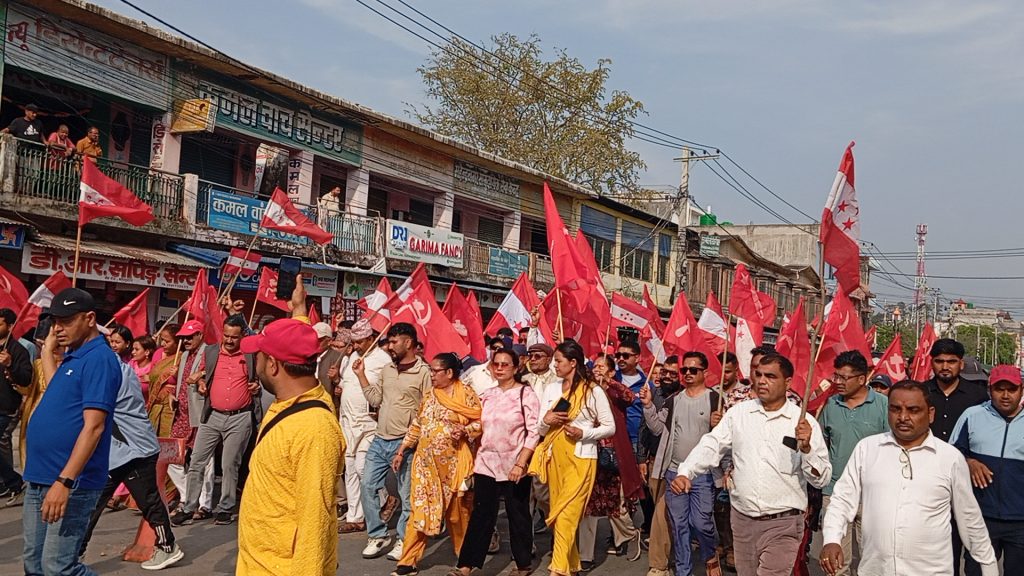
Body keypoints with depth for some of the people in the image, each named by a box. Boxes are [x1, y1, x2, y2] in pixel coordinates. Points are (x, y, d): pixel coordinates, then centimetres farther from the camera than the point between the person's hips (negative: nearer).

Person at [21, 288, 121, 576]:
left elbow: (93, 426, -22)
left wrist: (64, 481, -27)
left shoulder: (99, 358, -15)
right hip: (39, 478, 10)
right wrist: (47, 350, 29)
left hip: (70, 482, -9)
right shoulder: (72, 357, 13)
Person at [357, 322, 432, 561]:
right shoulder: (387, 370, 11)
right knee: (368, 486, 7)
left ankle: (403, 540, 18)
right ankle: (378, 535, 20)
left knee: (406, 495, 4)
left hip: (405, 443, -6)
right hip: (380, 440, 7)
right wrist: (361, 374, 8)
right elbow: (375, 399, 14)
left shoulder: (423, 372, -10)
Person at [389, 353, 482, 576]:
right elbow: (417, 426, 15)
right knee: (420, 509, 2)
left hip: (453, 463, -4)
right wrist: (401, 451, 13)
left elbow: (481, 422, -6)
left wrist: (464, 430, -23)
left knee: (457, 511, 8)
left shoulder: (466, 394, -6)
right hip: (425, 462, 4)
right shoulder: (428, 394, 10)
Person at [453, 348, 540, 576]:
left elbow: (534, 432, -11)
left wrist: (520, 464, -16)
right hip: (486, 464, 4)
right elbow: (481, 430, 15)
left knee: (518, 516, 8)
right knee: (480, 516, 4)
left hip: (514, 466, -4)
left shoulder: (526, 394, -6)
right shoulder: (487, 395, 9)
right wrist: (474, 462, 7)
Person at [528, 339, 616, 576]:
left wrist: (583, 433, -16)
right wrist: (546, 421, -10)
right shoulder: (550, 391, 10)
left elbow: (610, 427, -1)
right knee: (558, 514, 8)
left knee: (566, 515, -12)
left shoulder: (593, 391, -4)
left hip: (580, 459, -6)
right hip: (555, 458, 6)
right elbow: (540, 430, 13)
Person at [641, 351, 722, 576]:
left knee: (701, 523, -5)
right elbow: (658, 428, 10)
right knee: (678, 525, 10)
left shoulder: (715, 400, -5)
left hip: (703, 474, -4)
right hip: (674, 472, 4)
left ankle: (711, 557, 24)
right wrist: (648, 405, -2)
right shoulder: (673, 400, 10)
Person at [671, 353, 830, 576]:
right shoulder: (738, 413, 4)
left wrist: (806, 448, -23)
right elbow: (711, 446, 2)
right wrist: (685, 473, -14)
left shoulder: (804, 422, -5)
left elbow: (822, 478, -5)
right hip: (742, 519, 3)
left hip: (782, 524, -3)